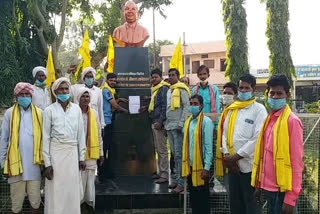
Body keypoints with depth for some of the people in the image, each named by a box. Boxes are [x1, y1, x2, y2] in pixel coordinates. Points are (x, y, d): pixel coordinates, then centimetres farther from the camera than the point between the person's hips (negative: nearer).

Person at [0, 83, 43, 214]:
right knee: (17, 201, 8)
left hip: (33, 163, 1)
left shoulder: (38, 113, 6)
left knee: (35, 200, 7)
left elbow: (43, 138, 8)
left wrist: (43, 159, 4)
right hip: (15, 163, 0)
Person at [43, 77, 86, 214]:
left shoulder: (76, 109, 7)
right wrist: (47, 163, -6)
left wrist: (81, 157, 6)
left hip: (72, 152, 2)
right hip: (56, 152, -2)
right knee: (56, 191, 2)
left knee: (73, 190, 7)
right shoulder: (49, 110, 0)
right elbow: (46, 137, -1)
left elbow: (81, 134, 9)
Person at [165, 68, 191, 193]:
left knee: (179, 154, -8)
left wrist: (181, 123, -17)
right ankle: (178, 180, 19)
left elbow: (186, 107, -12)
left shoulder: (181, 89, -5)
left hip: (178, 127, -8)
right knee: (175, 154, 11)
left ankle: (181, 183, -4)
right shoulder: (169, 91, 19)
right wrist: (166, 124, 17)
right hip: (170, 127, 8)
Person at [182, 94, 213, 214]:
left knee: (202, 197, 7)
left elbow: (208, 146, -13)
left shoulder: (206, 121, -10)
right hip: (190, 165, 6)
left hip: (201, 165, -6)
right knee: (193, 196, 16)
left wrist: (207, 168, -16)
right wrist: (185, 164, 8)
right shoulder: (188, 121, 9)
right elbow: (186, 144, 11)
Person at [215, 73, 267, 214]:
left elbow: (258, 138, -12)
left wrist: (236, 156, -12)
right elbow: (224, 132, 10)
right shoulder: (230, 110, 13)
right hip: (232, 164, 5)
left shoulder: (259, 109, -4)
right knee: (235, 202, 16)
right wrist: (227, 156, -4)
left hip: (249, 165, -5)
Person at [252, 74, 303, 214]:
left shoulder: (292, 121, -12)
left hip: (283, 190, -7)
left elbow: (296, 161, -15)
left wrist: (291, 198, -16)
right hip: (268, 187, 7)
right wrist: (259, 185, 11)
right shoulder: (269, 120, 9)